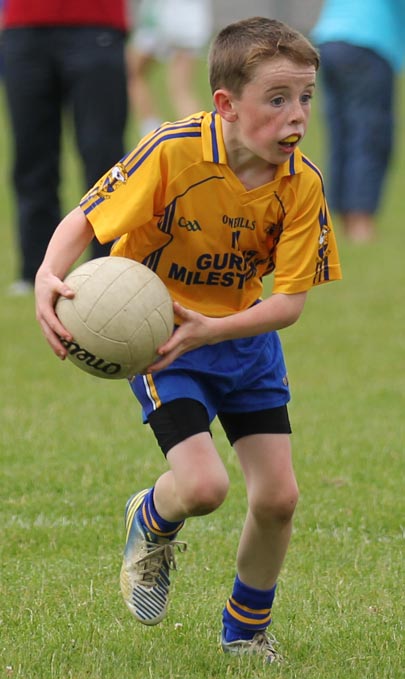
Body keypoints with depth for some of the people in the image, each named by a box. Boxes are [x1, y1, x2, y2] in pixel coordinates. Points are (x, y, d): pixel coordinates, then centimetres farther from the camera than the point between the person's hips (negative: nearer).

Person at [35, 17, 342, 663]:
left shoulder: (301, 184, -16)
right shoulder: (173, 151, -26)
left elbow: (290, 301, -16)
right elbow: (83, 221, -18)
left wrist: (208, 331, -32)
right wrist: (48, 279, -38)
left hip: (244, 333, 4)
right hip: (154, 331, -4)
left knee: (278, 496, -3)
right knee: (203, 486, -21)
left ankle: (247, 632, 25)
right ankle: (151, 524, 19)